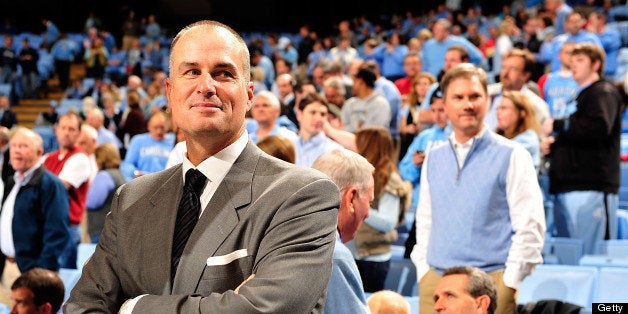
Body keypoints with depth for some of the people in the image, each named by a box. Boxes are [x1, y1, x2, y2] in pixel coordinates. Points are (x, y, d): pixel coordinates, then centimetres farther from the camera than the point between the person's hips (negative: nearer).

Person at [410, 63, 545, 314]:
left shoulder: (511, 156, -2)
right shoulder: (433, 159, 13)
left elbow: (530, 227, -6)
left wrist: (509, 283, -10)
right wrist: (423, 272, 9)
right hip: (435, 282, 4)